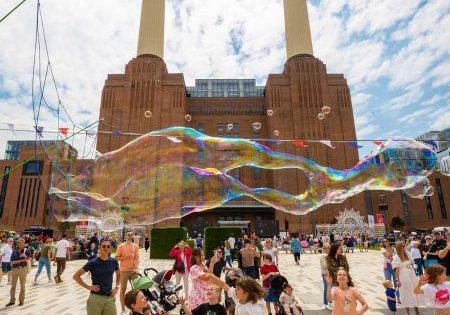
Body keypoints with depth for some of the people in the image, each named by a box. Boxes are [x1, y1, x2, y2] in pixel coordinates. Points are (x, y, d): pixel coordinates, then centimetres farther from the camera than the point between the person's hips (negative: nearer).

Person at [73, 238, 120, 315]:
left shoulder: (113, 261, 1)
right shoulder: (93, 262, -9)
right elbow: (76, 276, -3)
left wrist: (117, 287, 6)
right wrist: (88, 287, -8)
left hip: (110, 298, 3)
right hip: (96, 297, -3)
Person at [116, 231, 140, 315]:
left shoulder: (136, 246, 2)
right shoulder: (121, 246, -5)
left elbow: (137, 258, 1)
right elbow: (116, 257, -5)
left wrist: (136, 268, -10)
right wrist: (126, 257, -20)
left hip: (133, 270, 3)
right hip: (124, 270, -3)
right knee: (123, 289, 5)